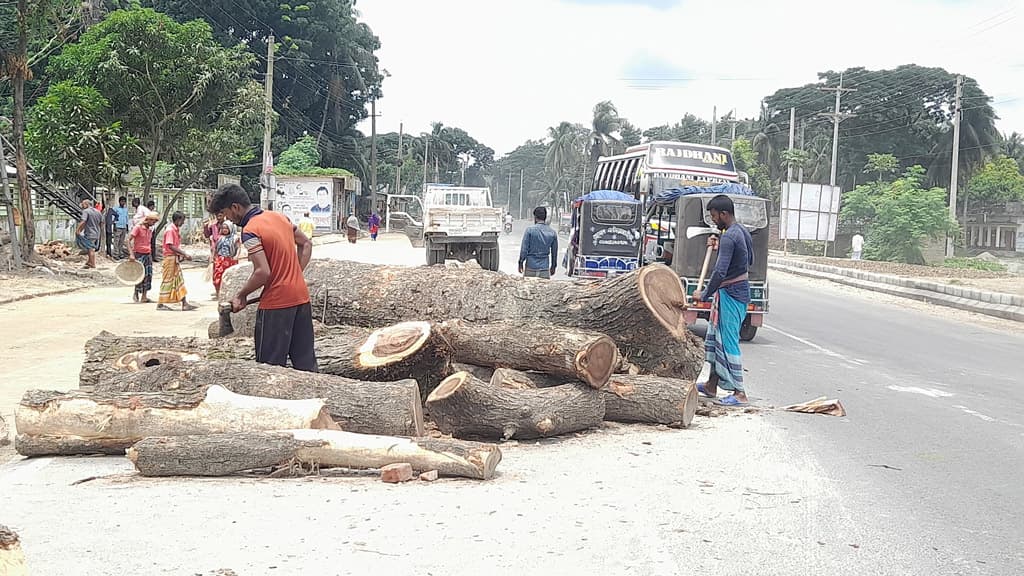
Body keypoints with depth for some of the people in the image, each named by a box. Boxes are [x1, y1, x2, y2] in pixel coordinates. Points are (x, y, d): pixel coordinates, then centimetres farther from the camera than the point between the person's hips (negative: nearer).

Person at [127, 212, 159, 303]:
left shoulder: (150, 229, 11)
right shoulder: (138, 227, -11)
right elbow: (128, 240, -17)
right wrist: (131, 254, -24)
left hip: (148, 255, 7)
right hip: (139, 255, -7)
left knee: (148, 275, 1)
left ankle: (144, 296, 5)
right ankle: (136, 294, 14)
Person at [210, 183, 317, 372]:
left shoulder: (250, 231, -14)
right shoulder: (280, 217, 10)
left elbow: (263, 272, -22)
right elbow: (306, 244, 19)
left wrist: (241, 295, -9)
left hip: (276, 303, -8)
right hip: (301, 297, 8)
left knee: (270, 365, 2)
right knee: (306, 361, 13)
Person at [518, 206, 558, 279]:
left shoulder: (530, 230, -7)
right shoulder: (552, 233, 3)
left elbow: (524, 249, -6)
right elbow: (554, 251, 10)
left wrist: (521, 263, 4)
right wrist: (553, 266, 21)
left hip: (530, 266, -2)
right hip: (544, 267, 2)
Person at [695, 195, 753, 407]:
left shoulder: (729, 237, -21)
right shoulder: (743, 232, 9)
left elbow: (720, 272, -27)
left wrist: (704, 295, -16)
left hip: (730, 294, -10)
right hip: (741, 289, 10)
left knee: (728, 341, -6)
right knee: (716, 337, 18)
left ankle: (739, 393, -4)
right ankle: (712, 385, 27)